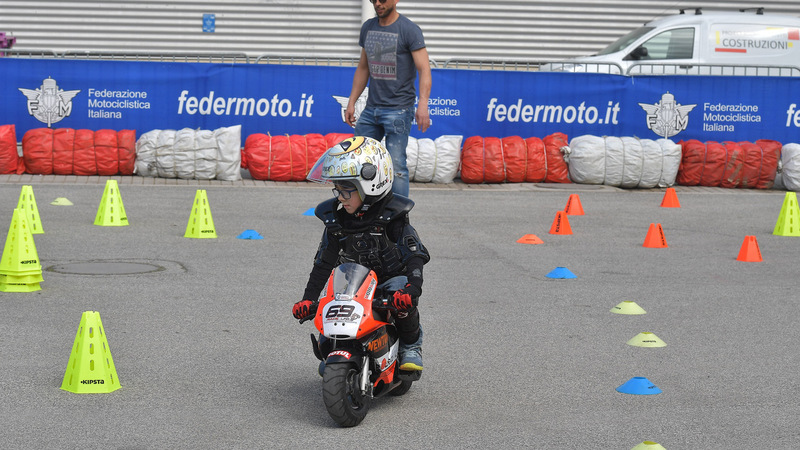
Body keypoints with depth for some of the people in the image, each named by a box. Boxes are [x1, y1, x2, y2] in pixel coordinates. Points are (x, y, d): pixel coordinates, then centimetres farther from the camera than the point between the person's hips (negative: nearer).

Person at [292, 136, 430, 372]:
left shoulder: (392, 216, -14)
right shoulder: (336, 218, 0)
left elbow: (415, 255, -19)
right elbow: (324, 262, 8)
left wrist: (412, 288, -37)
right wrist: (308, 298, 1)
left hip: (392, 277, -4)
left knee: (404, 302, -35)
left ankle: (411, 346, -7)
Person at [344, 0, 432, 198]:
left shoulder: (409, 29, -7)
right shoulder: (368, 27, 13)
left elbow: (424, 70, -14)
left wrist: (423, 104, -27)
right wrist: (351, 102, 16)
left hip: (398, 109, -6)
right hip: (371, 108, 7)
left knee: (396, 164, -10)